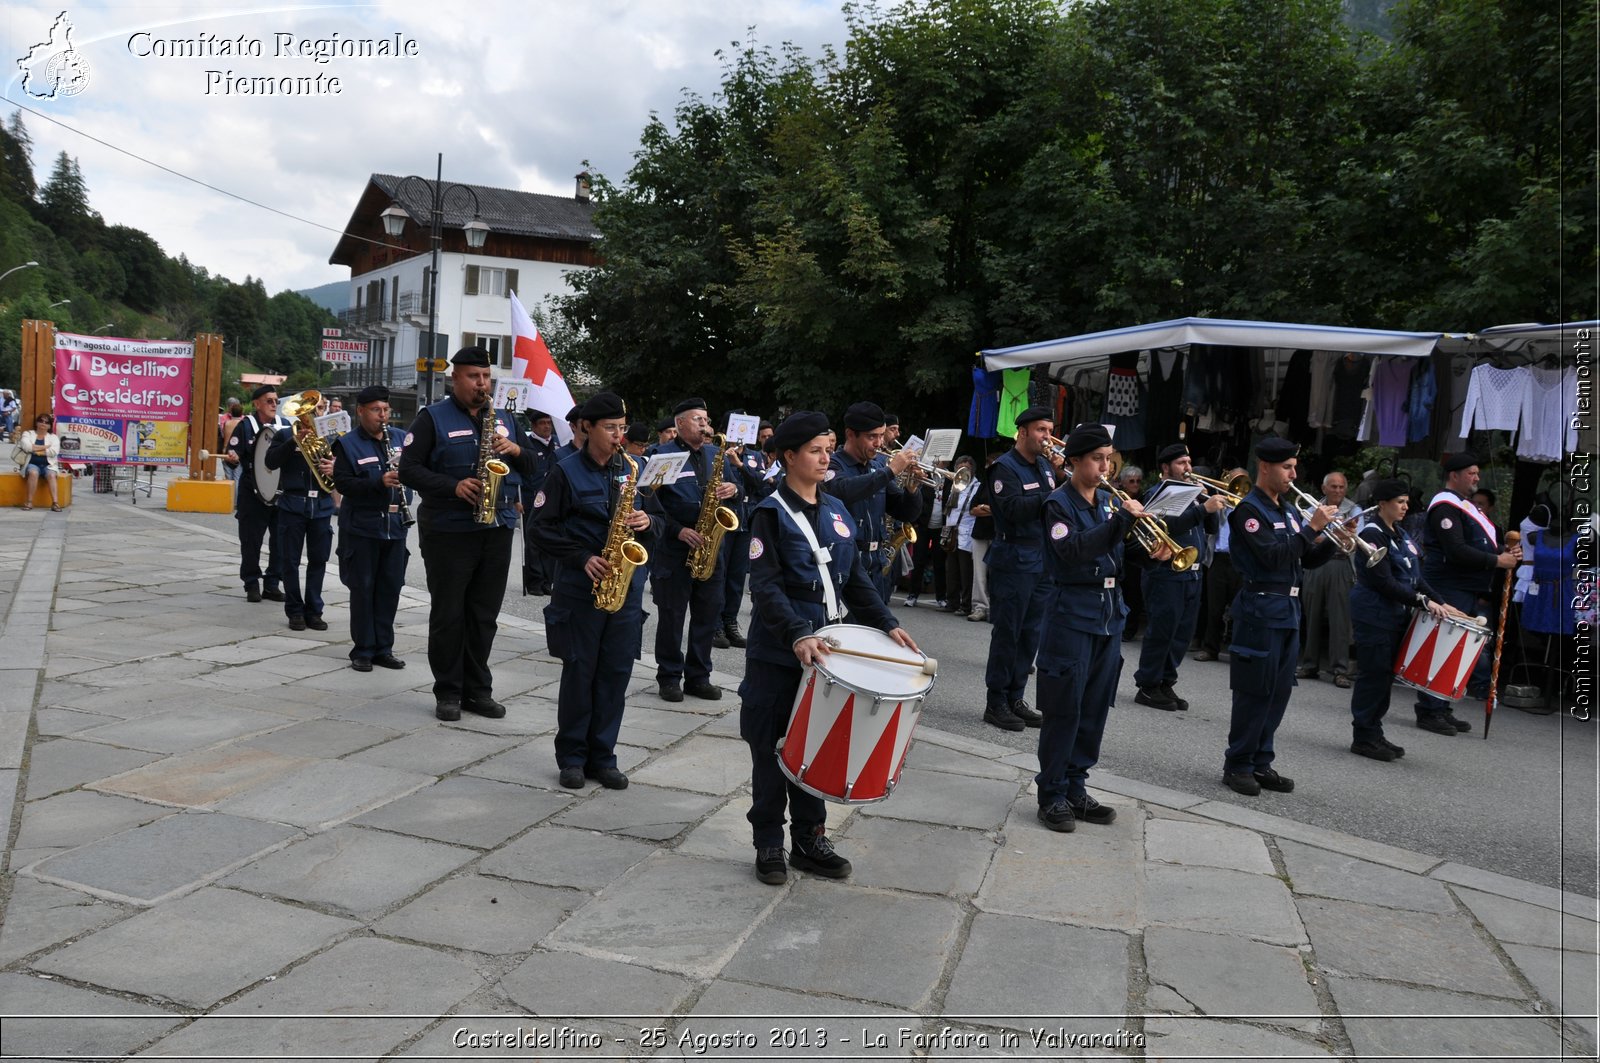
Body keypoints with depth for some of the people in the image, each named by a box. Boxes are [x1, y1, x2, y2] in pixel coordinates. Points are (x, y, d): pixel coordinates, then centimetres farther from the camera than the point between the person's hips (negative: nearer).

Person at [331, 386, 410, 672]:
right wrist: (379, 481, -25)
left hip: (395, 524, 4)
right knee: (363, 589, 2)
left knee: (390, 587, 8)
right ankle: (363, 650, 11)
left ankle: (383, 648, 18)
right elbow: (342, 483, -12)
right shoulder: (348, 444, -4)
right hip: (362, 527, -4)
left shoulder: (400, 437, 8)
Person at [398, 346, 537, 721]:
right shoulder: (433, 418, -2)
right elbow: (409, 469, -8)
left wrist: (515, 450, -7)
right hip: (448, 531, -4)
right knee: (448, 615, 2)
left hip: (497, 531, 4)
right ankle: (448, 692, 12)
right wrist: (453, 486, -20)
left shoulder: (504, 418, 13)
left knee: (484, 615, 9)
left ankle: (478, 690, 18)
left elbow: (531, 466, 15)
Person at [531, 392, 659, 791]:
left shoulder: (637, 467, 8)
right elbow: (543, 529, -4)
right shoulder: (567, 472, -3)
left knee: (616, 672, 6)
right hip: (580, 585, -3)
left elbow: (659, 518, 14)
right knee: (579, 671, 3)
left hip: (626, 584, 3)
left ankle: (602, 757, 17)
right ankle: (571, 757, 16)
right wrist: (583, 558, -15)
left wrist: (648, 523, -10)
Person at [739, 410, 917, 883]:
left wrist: (886, 623, 4)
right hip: (777, 653, -5)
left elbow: (856, 579, 15)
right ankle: (769, 844, 17)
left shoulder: (836, 511, 10)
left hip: (823, 648, 6)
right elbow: (765, 587, -18)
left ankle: (809, 840, 24)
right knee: (772, 750, 5)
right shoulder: (771, 513, -9)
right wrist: (797, 634, -31)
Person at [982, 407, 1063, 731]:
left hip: (1043, 562, 7)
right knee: (1007, 634, -3)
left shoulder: (1046, 466, 14)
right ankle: (996, 703, 5)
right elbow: (1014, 509, -22)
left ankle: (1015, 698, 19)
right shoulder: (1005, 467, -8)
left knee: (1031, 634, 10)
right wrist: (1053, 494, -26)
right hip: (1014, 561, -7)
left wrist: (1060, 476, -3)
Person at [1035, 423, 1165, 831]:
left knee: (1095, 709, 10)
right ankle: (1052, 795, 6)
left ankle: (1075, 788, 21)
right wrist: (1122, 520, -23)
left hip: (1110, 613, 7)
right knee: (1064, 709, -3)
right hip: (1072, 613, -7)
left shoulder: (1109, 501, 13)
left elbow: (1119, 556, 14)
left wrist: (1149, 554, -6)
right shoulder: (1059, 503, -7)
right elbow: (1073, 552, -23)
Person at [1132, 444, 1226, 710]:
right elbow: (1170, 525, -23)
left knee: (1183, 634, 9)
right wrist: (1203, 508, -28)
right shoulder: (1158, 493, -6)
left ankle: (1166, 684, 18)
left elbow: (1211, 528, 14)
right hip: (1167, 575, -8)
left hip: (1193, 575, 8)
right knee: (1162, 632, -5)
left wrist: (1212, 505, -3)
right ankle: (1148, 687, 2)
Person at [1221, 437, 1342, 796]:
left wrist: (1333, 541, 0)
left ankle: (1261, 763, 19)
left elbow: (1307, 559, 17)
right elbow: (1272, 555, -20)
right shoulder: (1249, 509, -9)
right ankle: (1237, 765, 6)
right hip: (1260, 608, -8)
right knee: (1254, 692, -3)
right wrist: (1312, 528, -19)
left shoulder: (1289, 510, 15)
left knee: (1279, 692, 10)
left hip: (1289, 609, 8)